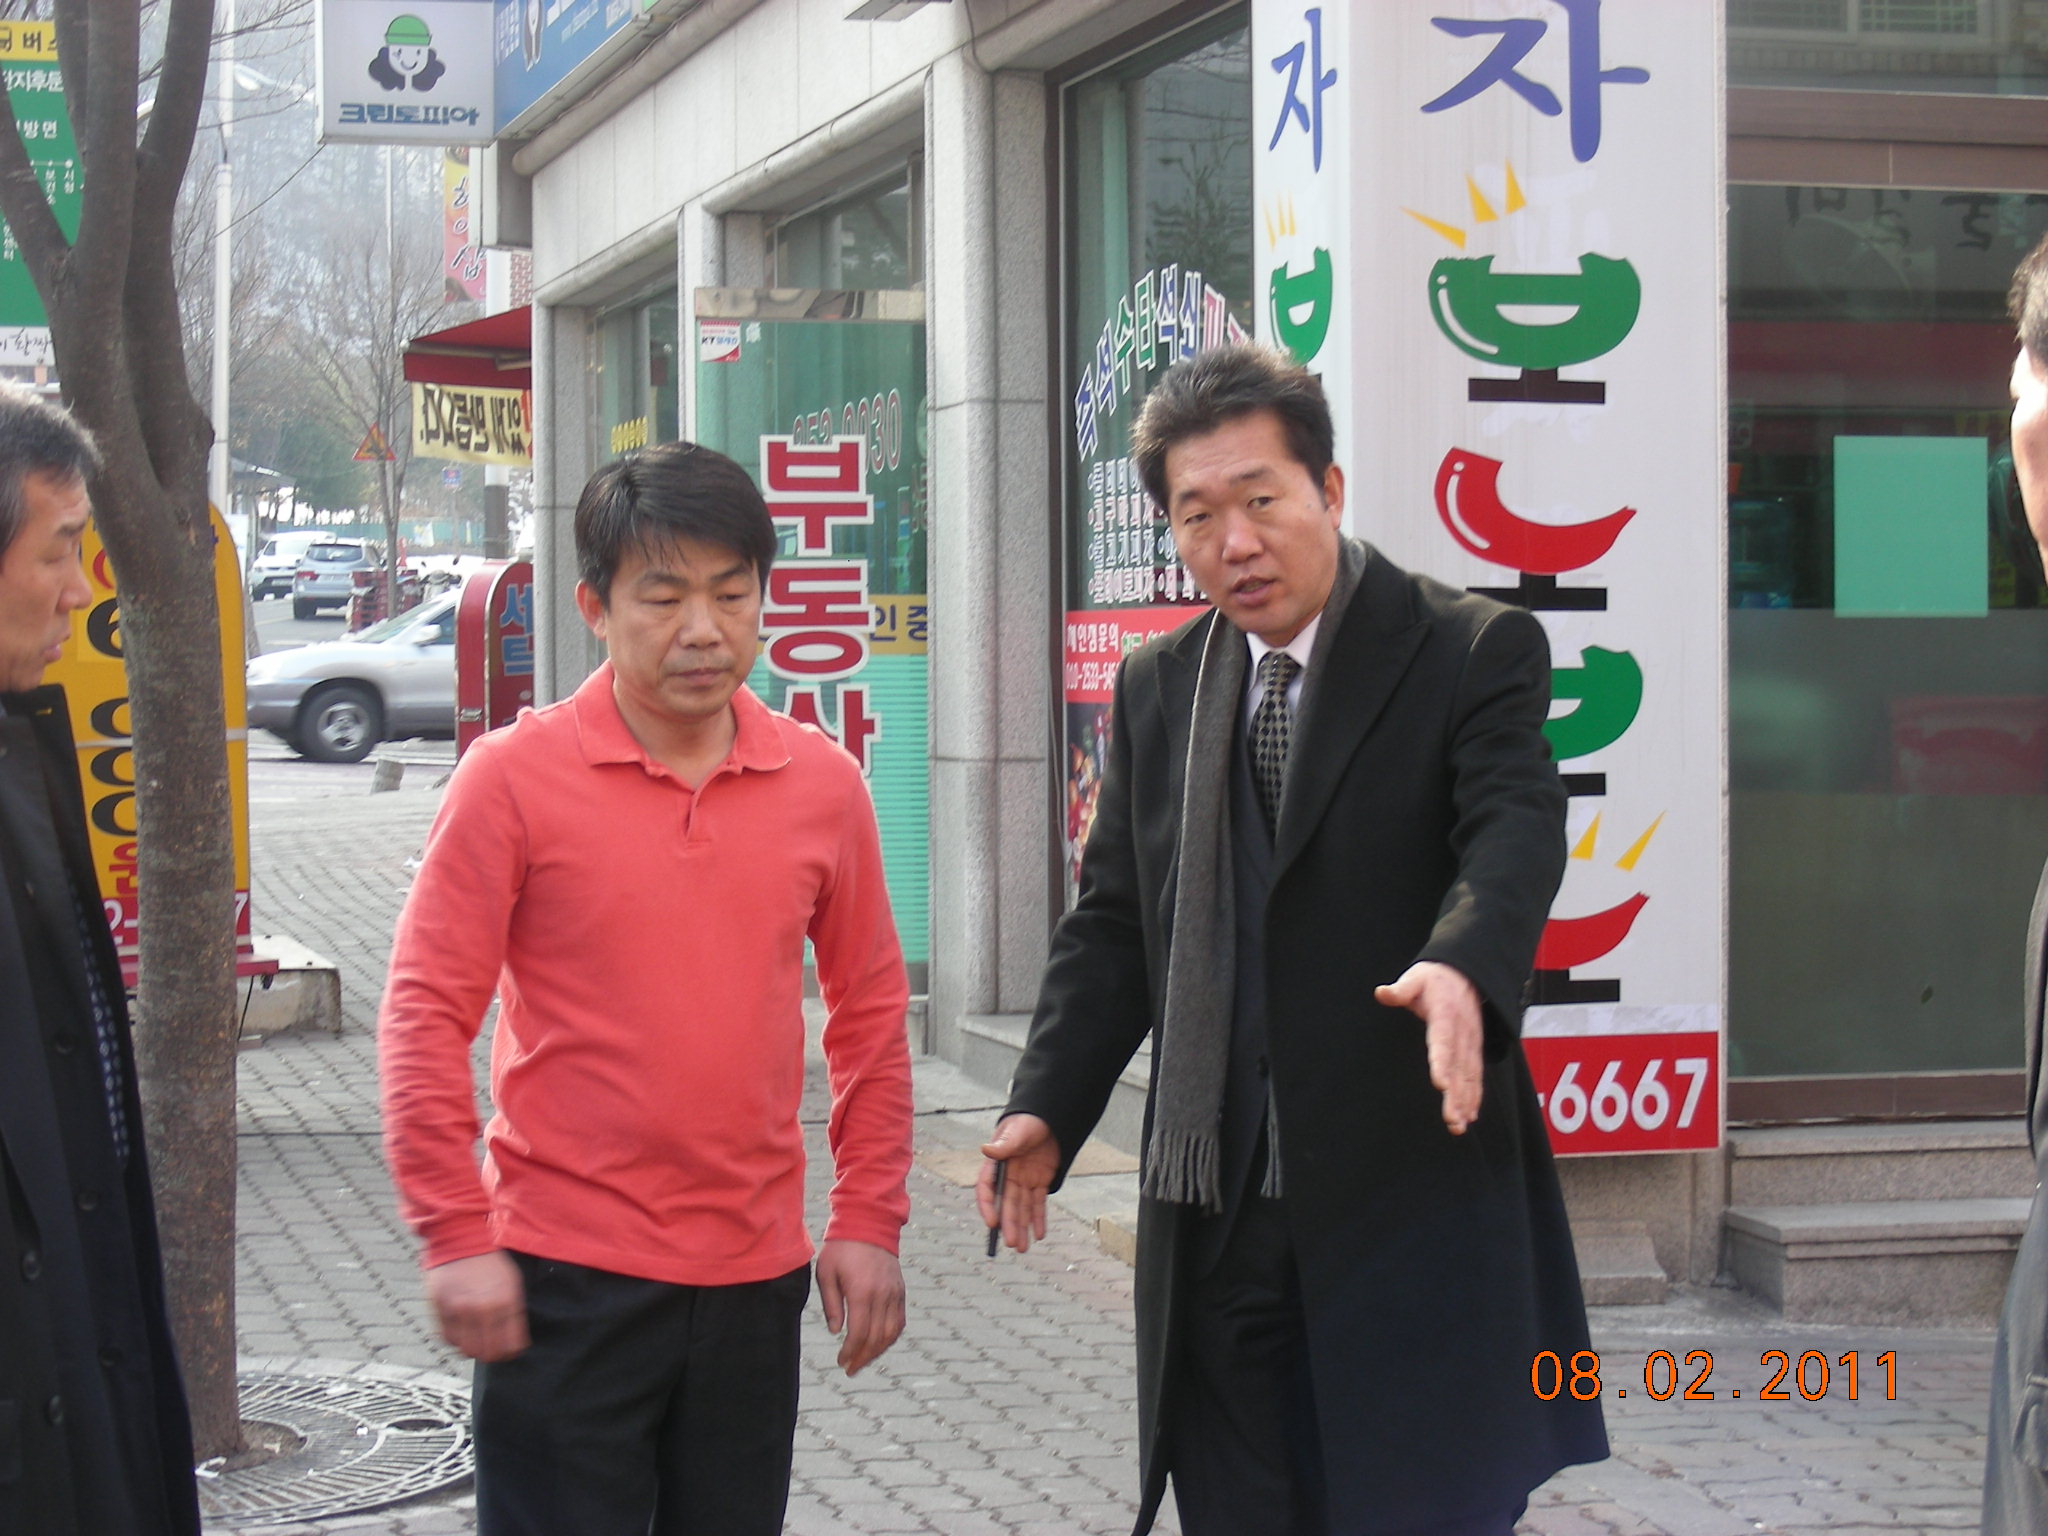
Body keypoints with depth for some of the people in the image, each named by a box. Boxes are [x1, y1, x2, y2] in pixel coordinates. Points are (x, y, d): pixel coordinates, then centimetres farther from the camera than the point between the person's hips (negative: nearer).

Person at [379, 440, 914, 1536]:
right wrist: (454, 1235, -10)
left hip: (754, 1278, 4)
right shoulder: (516, 776, -6)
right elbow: (425, 1014, -6)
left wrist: (868, 1220, 8)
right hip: (562, 1278, -3)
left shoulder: (822, 784, 4)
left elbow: (870, 1012, 13)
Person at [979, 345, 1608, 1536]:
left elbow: (1513, 830, -17)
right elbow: (1115, 920, 15)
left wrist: (1463, 968, -39)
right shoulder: (1156, 690, 14)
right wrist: (1047, 1107, 1)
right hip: (1217, 1214, 5)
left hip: (1412, 1201, -5)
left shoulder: (1475, 653, -2)